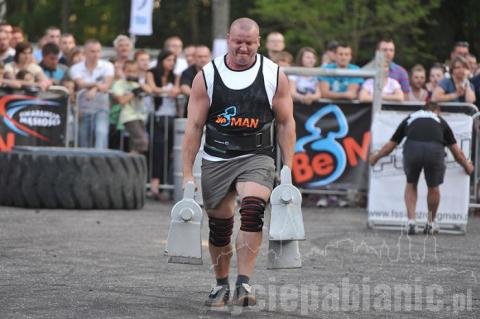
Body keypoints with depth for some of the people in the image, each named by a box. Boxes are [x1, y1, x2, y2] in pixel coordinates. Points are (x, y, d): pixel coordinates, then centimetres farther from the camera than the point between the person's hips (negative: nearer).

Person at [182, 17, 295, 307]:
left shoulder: (275, 76, -3)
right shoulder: (207, 76, -3)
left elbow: (286, 123, 3)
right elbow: (194, 126, -1)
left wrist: (288, 168, -3)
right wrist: (188, 173, -4)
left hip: (257, 157, -1)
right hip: (216, 160, 2)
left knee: (253, 210, -26)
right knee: (219, 226, 8)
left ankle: (244, 283, -26)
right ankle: (221, 284, 30)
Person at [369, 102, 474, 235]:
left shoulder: (409, 118, 34)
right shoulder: (441, 121, 33)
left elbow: (390, 145, 43)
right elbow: (457, 153, 38)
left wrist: (375, 157, 61)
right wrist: (467, 167, 56)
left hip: (412, 148, 1)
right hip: (434, 149, 0)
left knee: (411, 184, 26)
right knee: (433, 187, 23)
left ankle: (411, 221, 15)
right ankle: (431, 224, 35)